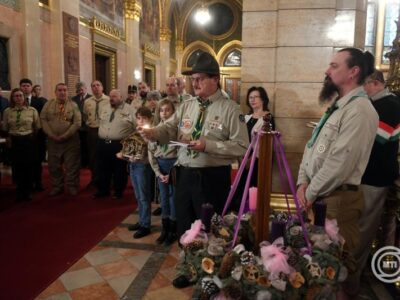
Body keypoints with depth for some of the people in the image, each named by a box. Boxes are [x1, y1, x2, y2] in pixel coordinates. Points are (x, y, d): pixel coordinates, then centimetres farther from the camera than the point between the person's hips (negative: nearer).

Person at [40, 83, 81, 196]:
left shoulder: (73, 105, -1)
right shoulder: (48, 104, 6)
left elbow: (77, 123, -9)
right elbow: (43, 120, 0)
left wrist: (64, 136, -14)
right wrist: (52, 135, -12)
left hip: (70, 140, -2)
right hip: (53, 140, 3)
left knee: (71, 165, 3)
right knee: (54, 165, 10)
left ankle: (72, 186, 16)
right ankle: (57, 187, 24)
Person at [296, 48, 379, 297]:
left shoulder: (359, 110, -16)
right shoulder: (338, 106, 15)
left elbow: (340, 162, -22)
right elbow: (312, 146, 14)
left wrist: (311, 193, -12)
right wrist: (303, 183, 2)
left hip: (338, 198, -9)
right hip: (320, 195, 9)